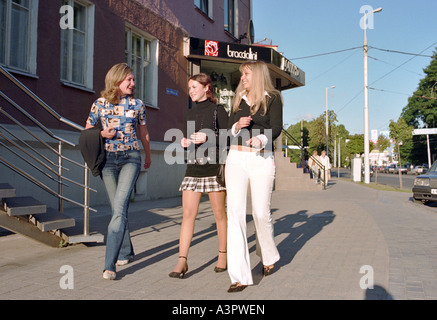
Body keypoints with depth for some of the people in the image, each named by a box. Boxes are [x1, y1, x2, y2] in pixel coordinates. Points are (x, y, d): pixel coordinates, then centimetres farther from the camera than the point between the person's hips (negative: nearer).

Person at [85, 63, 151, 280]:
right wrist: (102, 134, -9)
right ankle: (126, 252, 27)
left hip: (131, 158, -1)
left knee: (119, 206, -15)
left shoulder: (137, 105, 5)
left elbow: (143, 134, 18)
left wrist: (148, 156, 29)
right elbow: (87, 131, 12)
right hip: (108, 159, 2)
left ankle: (109, 264, -16)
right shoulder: (100, 104, 4)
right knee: (118, 209, 8)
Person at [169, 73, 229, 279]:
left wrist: (208, 138, -16)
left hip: (213, 166, -4)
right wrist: (184, 142, 3)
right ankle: (182, 261, -2)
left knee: (219, 213, 4)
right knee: (188, 214, -3)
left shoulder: (218, 111, 2)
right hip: (193, 168, 5)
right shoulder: (189, 113, 18)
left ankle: (223, 256, 19)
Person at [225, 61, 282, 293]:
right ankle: (240, 276, -7)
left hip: (261, 160, -3)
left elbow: (276, 128, -9)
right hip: (236, 158, 4)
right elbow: (229, 129, 16)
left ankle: (268, 256, 35)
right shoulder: (238, 100, 16)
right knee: (235, 212, -8)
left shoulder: (272, 98, 3)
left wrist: (261, 139, -29)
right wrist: (238, 125, -6)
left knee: (261, 212, 3)